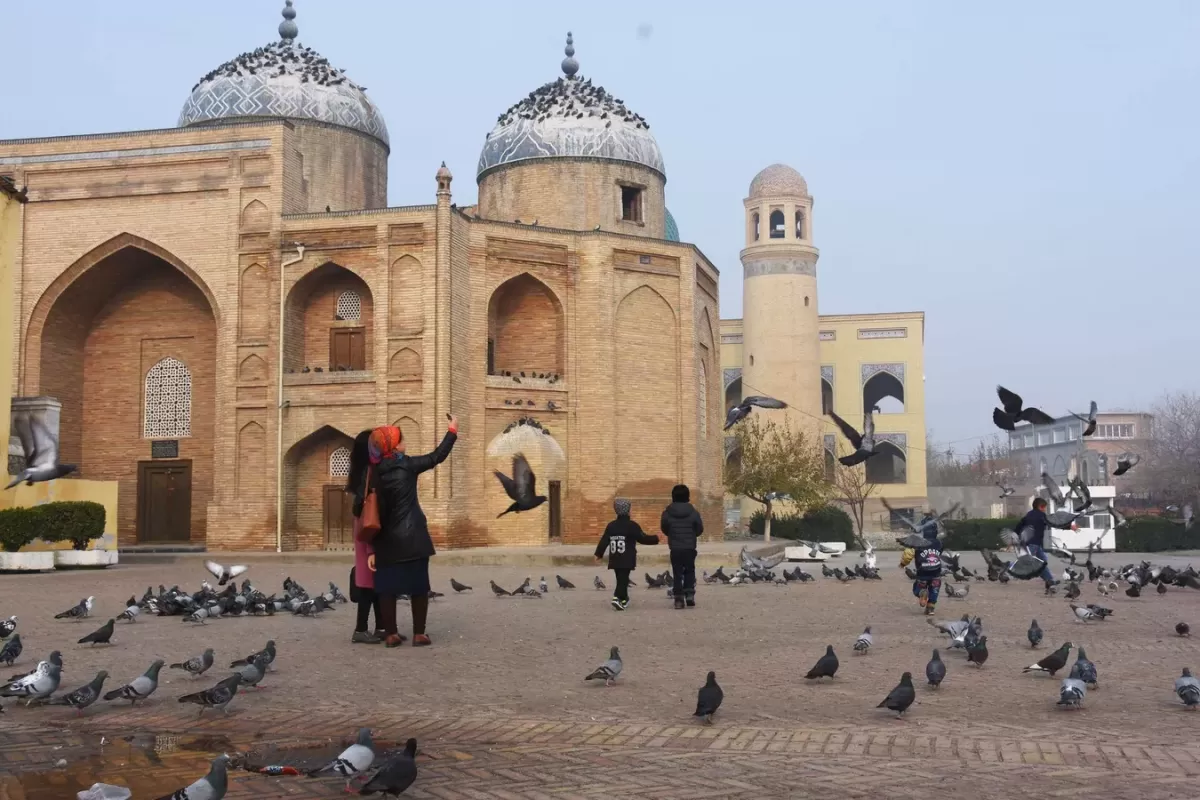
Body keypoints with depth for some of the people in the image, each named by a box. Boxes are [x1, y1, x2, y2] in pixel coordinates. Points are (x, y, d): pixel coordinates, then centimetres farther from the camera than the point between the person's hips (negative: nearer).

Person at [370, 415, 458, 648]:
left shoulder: (376, 474, 1)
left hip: (387, 540, 4)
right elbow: (437, 457, 0)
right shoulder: (407, 465, -8)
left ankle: (391, 634, 9)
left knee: (387, 586, 7)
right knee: (418, 585, 5)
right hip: (412, 537, -3)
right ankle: (419, 634, 6)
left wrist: (373, 547, 4)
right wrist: (452, 430, 12)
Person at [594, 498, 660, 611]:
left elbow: (604, 541, 8)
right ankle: (617, 598, -24)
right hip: (627, 560, -5)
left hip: (615, 559, 5)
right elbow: (643, 538, -6)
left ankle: (624, 599, 25)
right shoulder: (632, 526, -9)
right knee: (623, 579, -7)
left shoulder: (611, 525, 6)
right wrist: (655, 539, 9)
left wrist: (599, 554, 18)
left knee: (621, 579, 16)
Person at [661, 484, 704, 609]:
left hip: (675, 548, 0)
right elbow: (700, 529, 0)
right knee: (689, 572, 13)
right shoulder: (693, 512, -7)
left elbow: (664, 529, 4)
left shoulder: (667, 513, -6)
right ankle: (689, 596, 2)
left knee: (677, 573, 6)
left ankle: (679, 599, 2)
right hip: (690, 548, 0)